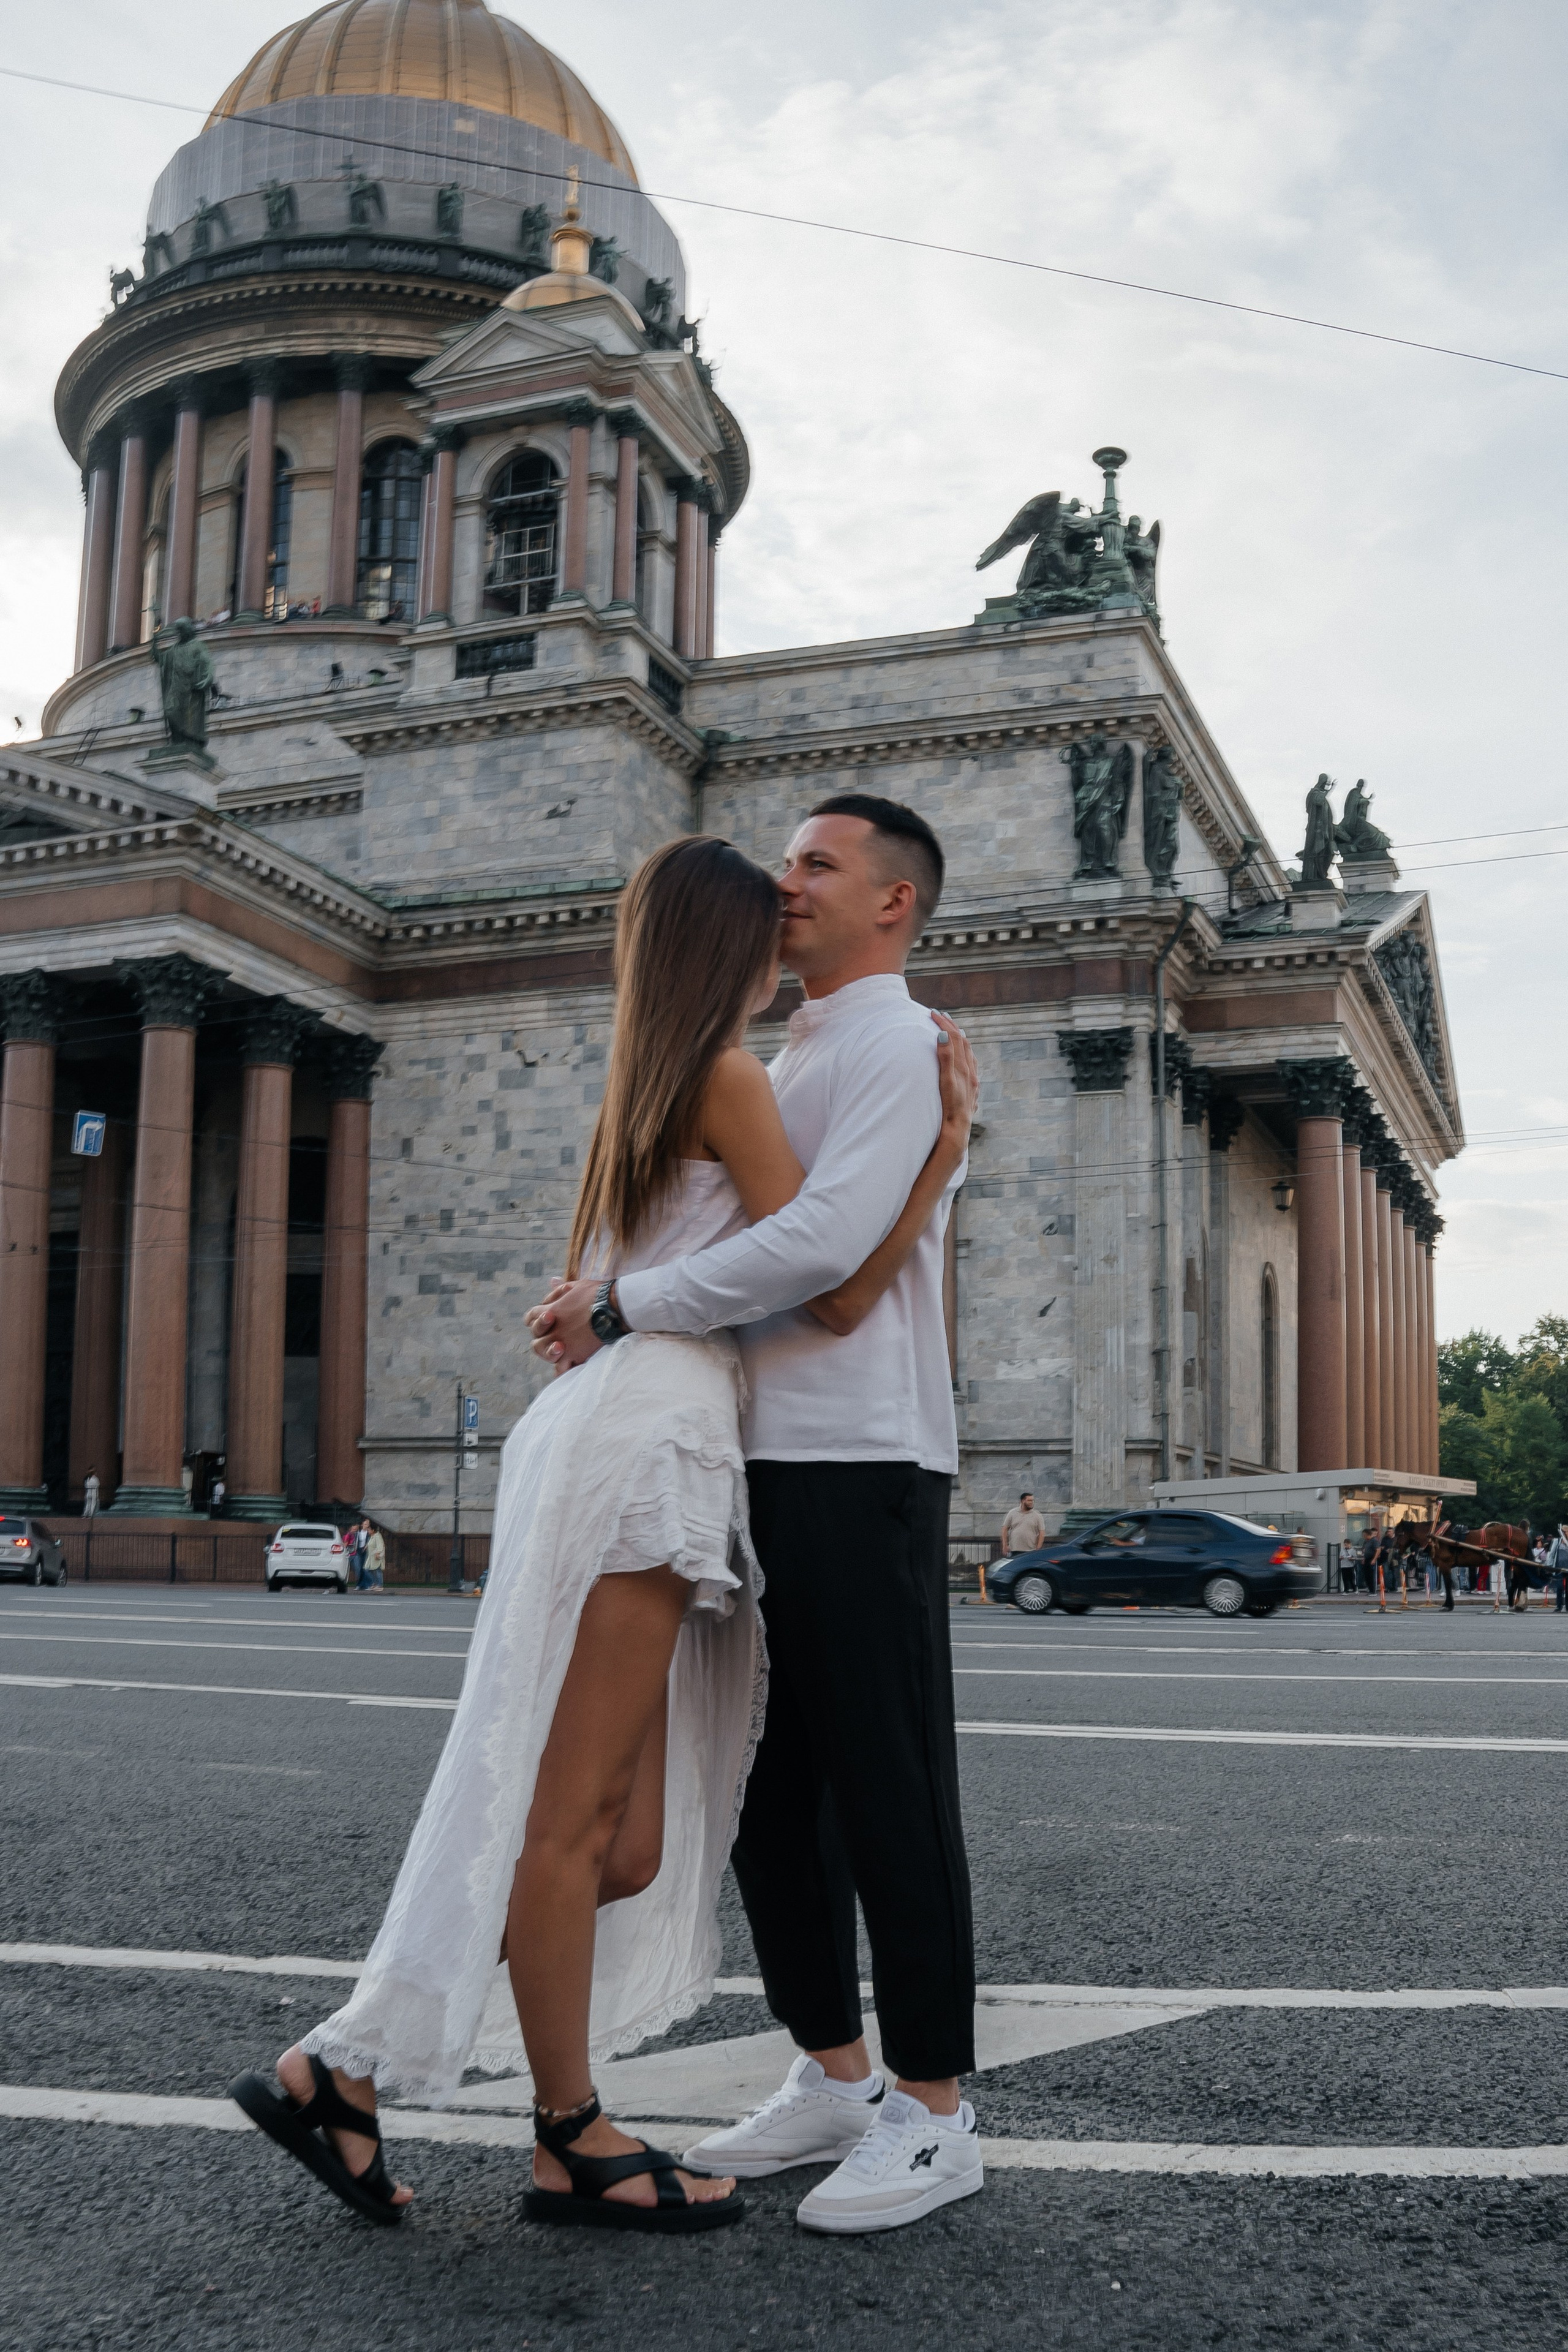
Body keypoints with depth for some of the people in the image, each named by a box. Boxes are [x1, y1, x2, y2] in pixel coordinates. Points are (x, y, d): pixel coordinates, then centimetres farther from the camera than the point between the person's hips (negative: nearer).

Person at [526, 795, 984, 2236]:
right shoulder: (794, 1061, 24)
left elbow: (826, 1241, -20)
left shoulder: (894, 1043, -6)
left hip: (860, 1466, -9)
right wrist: (611, 1320, 7)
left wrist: (625, 1306, -14)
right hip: (773, 1465, 9)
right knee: (771, 1792, 12)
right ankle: (834, 2078, 25)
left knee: (888, 1793, -3)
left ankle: (934, 2112, 7)